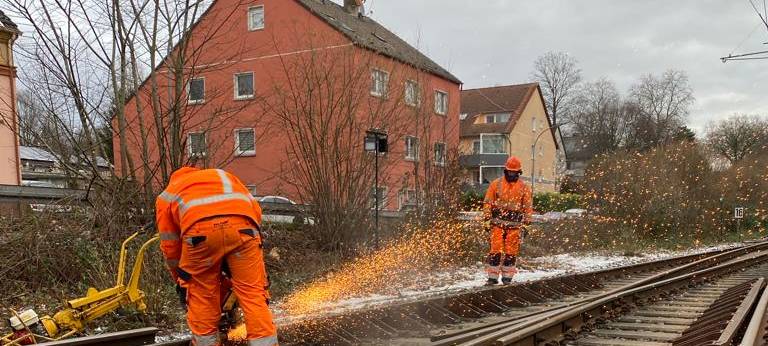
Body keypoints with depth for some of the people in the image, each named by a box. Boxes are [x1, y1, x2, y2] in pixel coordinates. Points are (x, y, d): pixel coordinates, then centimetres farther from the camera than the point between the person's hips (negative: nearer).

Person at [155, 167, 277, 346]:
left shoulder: (167, 196, 37)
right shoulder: (224, 176, 43)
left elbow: (170, 247, 33)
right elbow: (256, 210, 29)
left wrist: (181, 281, 44)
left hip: (201, 230, -1)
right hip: (241, 225, 1)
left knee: (201, 295, 19)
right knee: (253, 294, 6)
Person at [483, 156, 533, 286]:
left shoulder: (524, 187, 6)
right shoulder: (496, 184, 4)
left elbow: (528, 206, 8)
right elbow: (488, 202, 5)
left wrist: (527, 222, 2)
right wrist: (487, 218, -2)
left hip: (514, 225, 1)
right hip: (497, 223, 0)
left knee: (511, 252, 4)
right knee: (495, 250, -4)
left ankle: (507, 276, 15)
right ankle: (493, 276, 1)